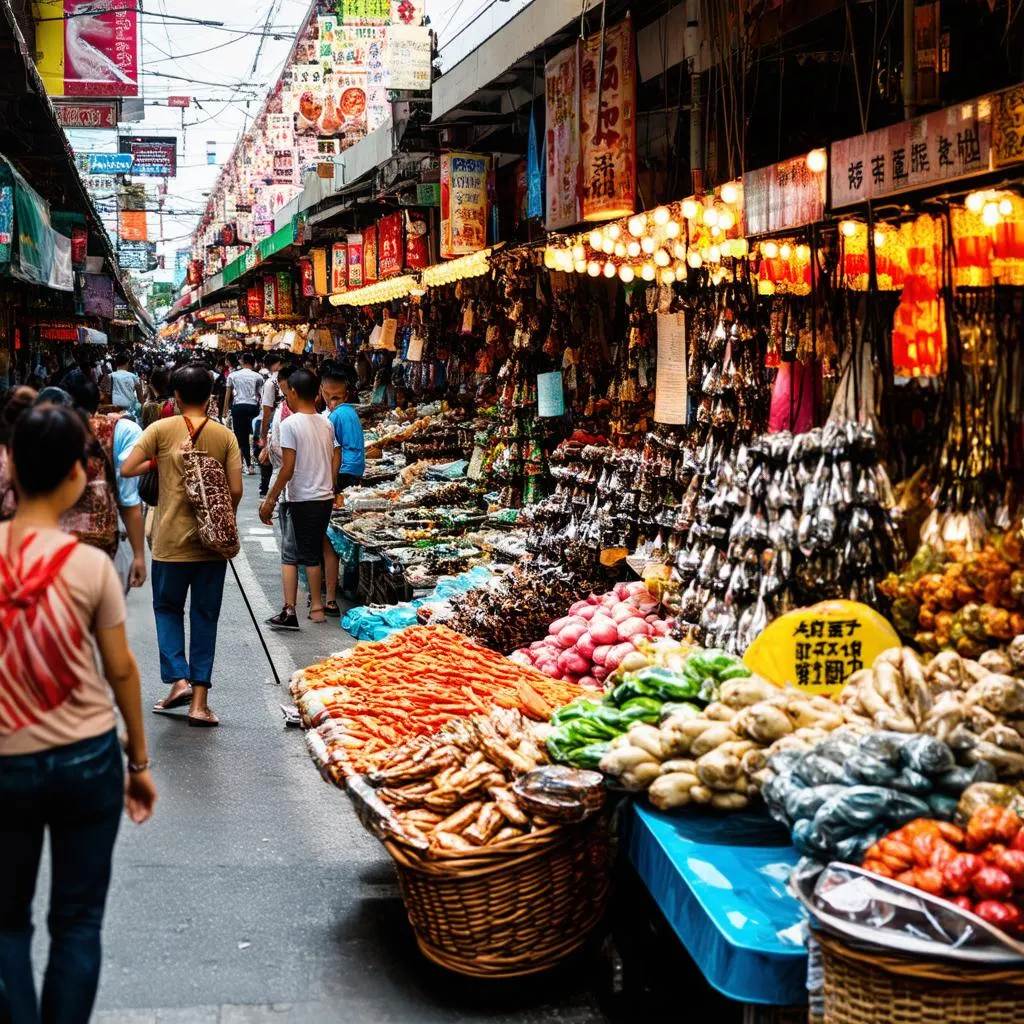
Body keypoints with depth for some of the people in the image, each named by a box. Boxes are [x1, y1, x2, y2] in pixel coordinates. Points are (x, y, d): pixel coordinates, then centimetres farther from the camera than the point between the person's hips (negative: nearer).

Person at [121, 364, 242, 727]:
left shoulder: (162, 429, -6)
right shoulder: (225, 436, -2)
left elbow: (127, 470, -10)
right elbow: (236, 490, -5)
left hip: (172, 540, -1)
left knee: (168, 608, 18)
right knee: (205, 616, 9)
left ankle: (178, 678, 1)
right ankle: (199, 700, 8)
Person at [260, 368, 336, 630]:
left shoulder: (290, 424, -12)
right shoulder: (326, 424, 6)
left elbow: (288, 468, -15)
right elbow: (333, 465, 9)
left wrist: (270, 500, -9)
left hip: (300, 500, -6)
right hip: (325, 498, 6)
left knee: (290, 556, 0)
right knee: (313, 555, 14)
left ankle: (289, 611, -5)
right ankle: (316, 607, 18)